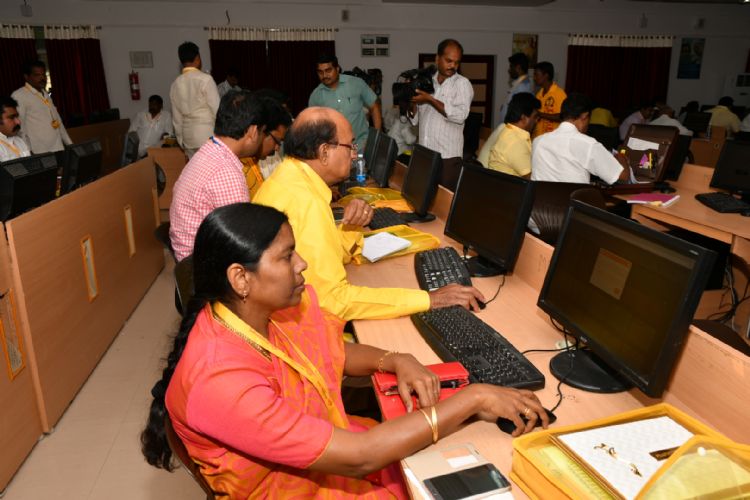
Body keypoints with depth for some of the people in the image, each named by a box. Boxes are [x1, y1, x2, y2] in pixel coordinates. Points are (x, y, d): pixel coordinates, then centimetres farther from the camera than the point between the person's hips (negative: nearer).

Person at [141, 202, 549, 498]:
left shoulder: (276, 305, -12)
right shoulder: (221, 381, -34)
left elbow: (336, 351, 8)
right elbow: (357, 457, -32)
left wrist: (396, 362, -12)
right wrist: (472, 399, -29)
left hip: (333, 445, 6)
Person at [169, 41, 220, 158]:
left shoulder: (175, 84, 8)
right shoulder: (205, 79, -10)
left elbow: (176, 117, 11)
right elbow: (217, 109, -10)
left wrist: (181, 141, 19)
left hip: (188, 135, 6)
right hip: (207, 134, -6)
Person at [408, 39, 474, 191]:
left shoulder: (462, 83, 0)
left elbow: (460, 115, -17)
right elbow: (415, 120, 16)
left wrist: (430, 99, -14)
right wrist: (411, 103, -4)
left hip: (447, 156, -4)